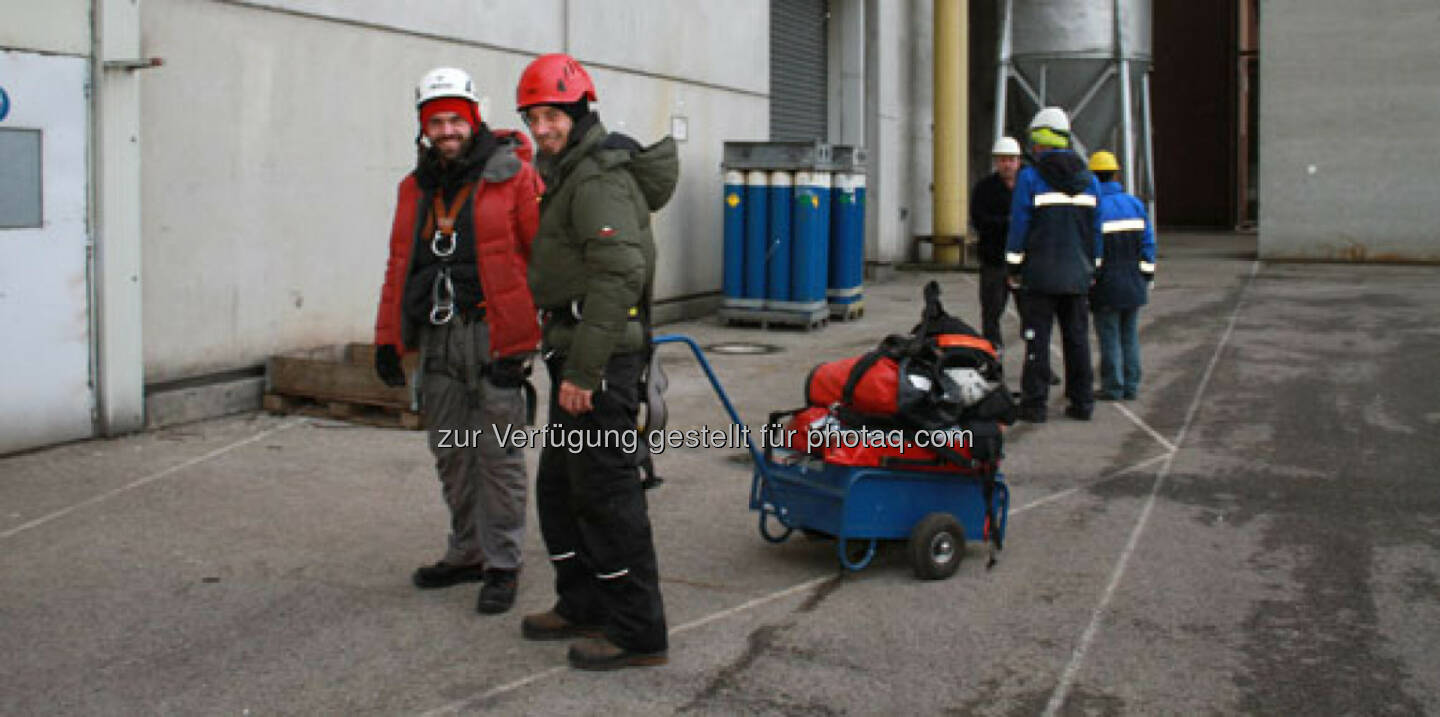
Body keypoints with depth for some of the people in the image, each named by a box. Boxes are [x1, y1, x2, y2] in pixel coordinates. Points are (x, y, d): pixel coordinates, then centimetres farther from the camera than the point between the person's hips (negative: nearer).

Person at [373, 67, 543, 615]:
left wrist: (554, 327, -15)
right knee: (451, 452, 13)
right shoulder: (416, 188, 14)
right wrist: (387, 339, 14)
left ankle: (502, 565, 9)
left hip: (492, 335, -6)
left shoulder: (512, 177, -5)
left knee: (497, 454, -1)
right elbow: (399, 266, 18)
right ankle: (467, 553, 27)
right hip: (436, 338, 6)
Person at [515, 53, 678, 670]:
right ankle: (583, 606, 29)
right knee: (559, 484, 17)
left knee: (605, 490, -5)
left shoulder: (599, 178, -15)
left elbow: (619, 276, -26)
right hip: (578, 351, 11)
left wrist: (582, 370, -27)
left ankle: (637, 633, 3)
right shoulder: (571, 172, 19)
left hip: (601, 351, -11)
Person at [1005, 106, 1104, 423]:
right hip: (1077, 274, 5)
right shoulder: (1088, 179, 8)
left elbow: (1019, 226, -8)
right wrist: (1091, 267, 17)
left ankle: (1034, 404, 1)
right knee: (1077, 336, 11)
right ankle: (1082, 402, 14)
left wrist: (1014, 268, -1)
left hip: (1040, 274, -4)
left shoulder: (1030, 177, -7)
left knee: (1038, 339, 0)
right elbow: (1096, 228, 11)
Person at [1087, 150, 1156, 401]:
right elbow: (1148, 242, 9)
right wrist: (1148, 276, 15)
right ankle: (1131, 385, 15)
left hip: (1107, 284, -5)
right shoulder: (1135, 204, 7)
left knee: (1109, 336, 0)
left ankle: (1113, 387, 2)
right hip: (1134, 283, 5)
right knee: (1130, 334, 12)